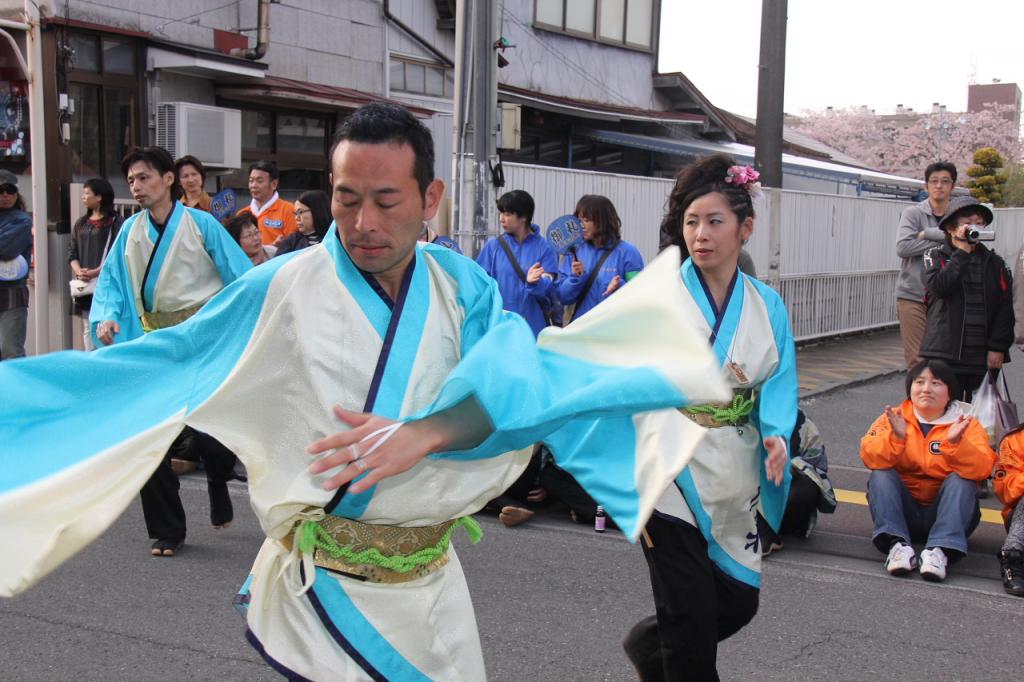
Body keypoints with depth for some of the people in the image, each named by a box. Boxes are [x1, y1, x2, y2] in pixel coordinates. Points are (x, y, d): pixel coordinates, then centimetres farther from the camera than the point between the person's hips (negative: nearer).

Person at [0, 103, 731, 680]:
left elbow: (515, 368, -17)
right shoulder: (282, 289, -8)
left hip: (431, 581, 3)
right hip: (322, 587, -3)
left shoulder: (459, 283, 0)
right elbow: (162, 363, 1)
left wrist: (425, 432, -33)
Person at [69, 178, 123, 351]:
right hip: (85, 285, 6)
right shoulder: (80, 223, 16)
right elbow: (72, 252, 13)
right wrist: (78, 271, -6)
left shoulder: (115, 222, -3)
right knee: (88, 329, 6)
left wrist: (95, 272, -19)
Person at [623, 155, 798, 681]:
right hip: (672, 478, -4)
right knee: (692, 624, -1)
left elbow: (779, 387, 2)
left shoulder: (768, 307, 4)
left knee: (739, 602, 12)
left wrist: (776, 435, -19)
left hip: (736, 480, 4)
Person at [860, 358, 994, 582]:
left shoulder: (967, 424, 0)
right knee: (880, 475, -21)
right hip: (903, 511, 1)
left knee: (961, 480, -25)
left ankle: (940, 550, -39)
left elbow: (982, 469, -17)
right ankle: (897, 544, -35)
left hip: (947, 513, -1)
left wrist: (955, 443, -34)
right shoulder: (893, 418, 2)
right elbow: (870, 459, -15)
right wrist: (895, 437, -32)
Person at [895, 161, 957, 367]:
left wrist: (926, 234, -11)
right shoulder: (912, 213, 4)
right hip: (912, 294, -2)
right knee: (917, 358, -5)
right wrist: (940, 241, -9)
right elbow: (903, 247, -11)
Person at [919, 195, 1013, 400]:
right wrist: (962, 251, -12)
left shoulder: (994, 262, 12)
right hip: (946, 353, -3)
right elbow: (939, 286, -16)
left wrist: (998, 347, -3)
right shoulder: (936, 256, 5)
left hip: (983, 356, 3)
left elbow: (1005, 307, 7)